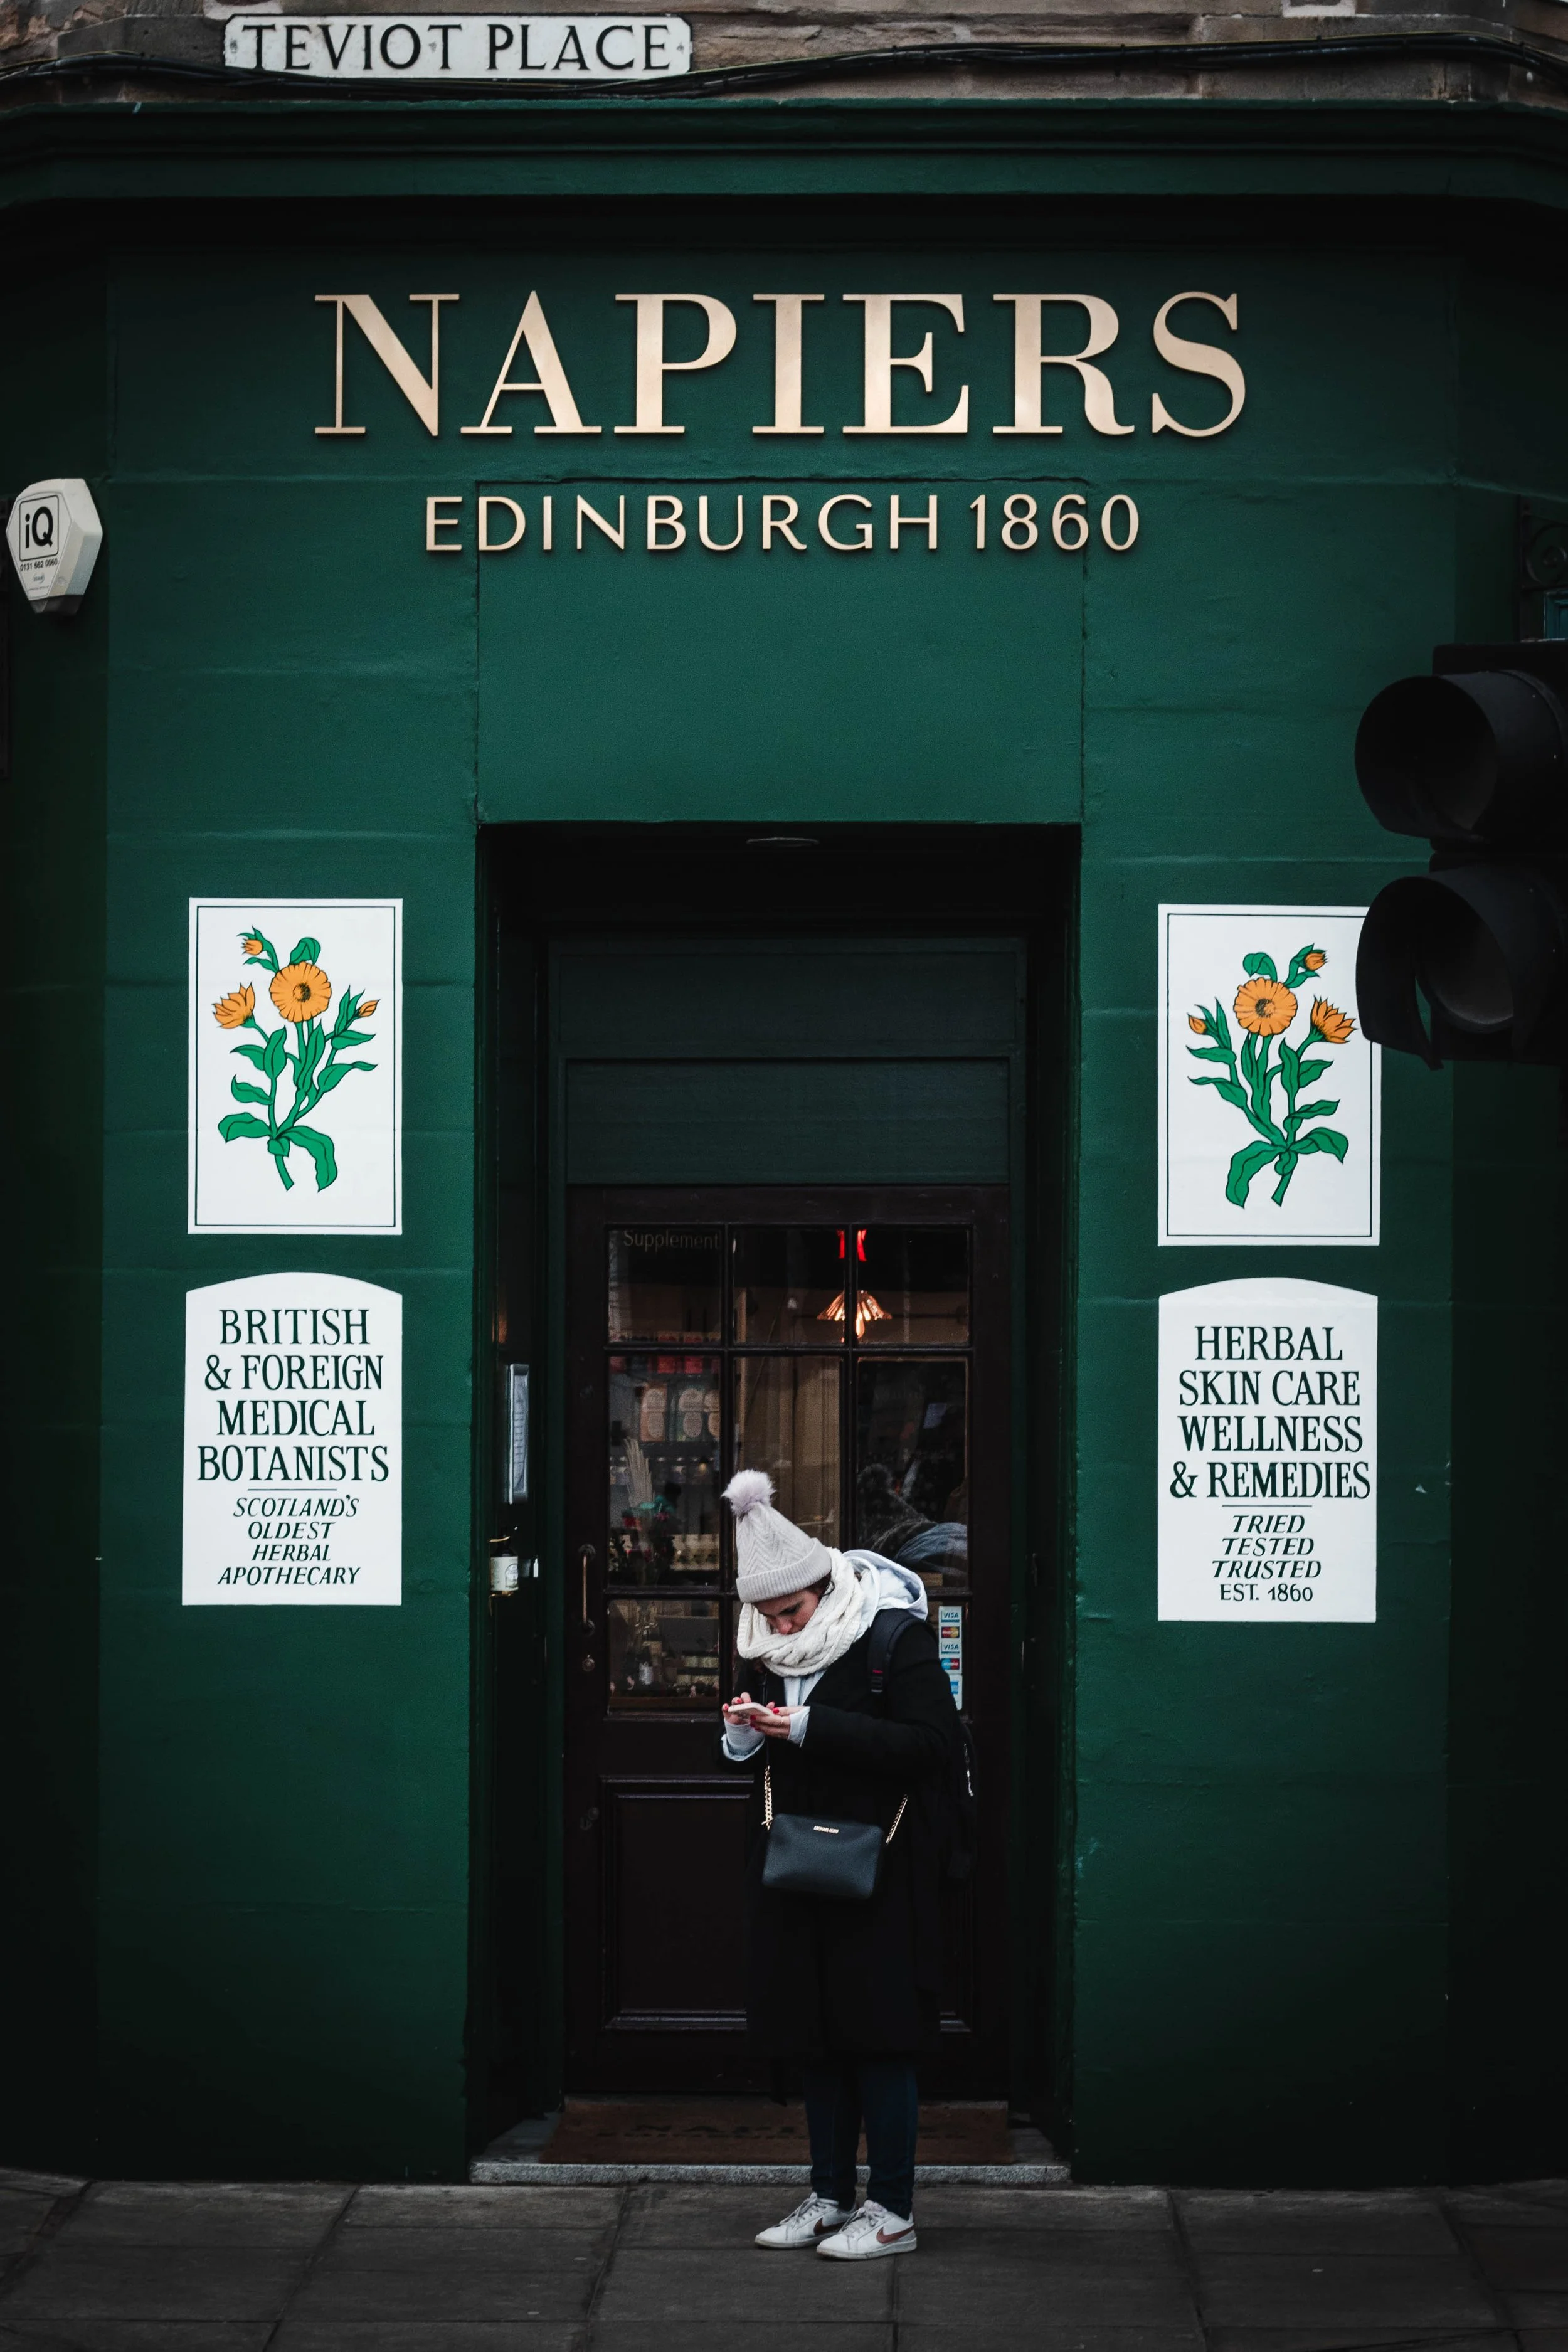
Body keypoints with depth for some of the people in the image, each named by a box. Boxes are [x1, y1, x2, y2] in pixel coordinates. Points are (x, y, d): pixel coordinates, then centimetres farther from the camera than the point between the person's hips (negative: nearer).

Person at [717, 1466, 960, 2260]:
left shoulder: (892, 1637, -13)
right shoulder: (766, 1649, 8)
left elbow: (931, 1743, -21)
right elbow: (751, 1759, 19)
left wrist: (811, 1728, -24)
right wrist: (746, 1730, -7)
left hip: (875, 1868, -7)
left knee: (878, 2036, -4)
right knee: (812, 2035, 10)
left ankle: (893, 2210, 3)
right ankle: (829, 2196, 20)